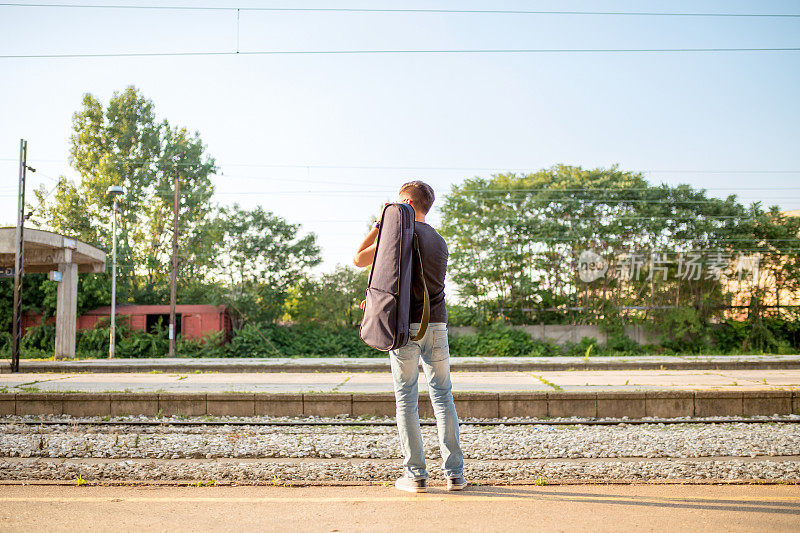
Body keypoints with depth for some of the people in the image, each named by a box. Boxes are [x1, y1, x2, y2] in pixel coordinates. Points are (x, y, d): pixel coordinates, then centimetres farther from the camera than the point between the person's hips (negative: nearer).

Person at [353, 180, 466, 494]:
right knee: (443, 396, 9)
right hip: (437, 325, 5)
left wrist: (379, 225, 7)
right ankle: (455, 473, 10)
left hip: (406, 326, -5)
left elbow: (359, 259, 1)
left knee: (406, 398, 2)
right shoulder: (440, 242, 16)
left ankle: (415, 474, 5)